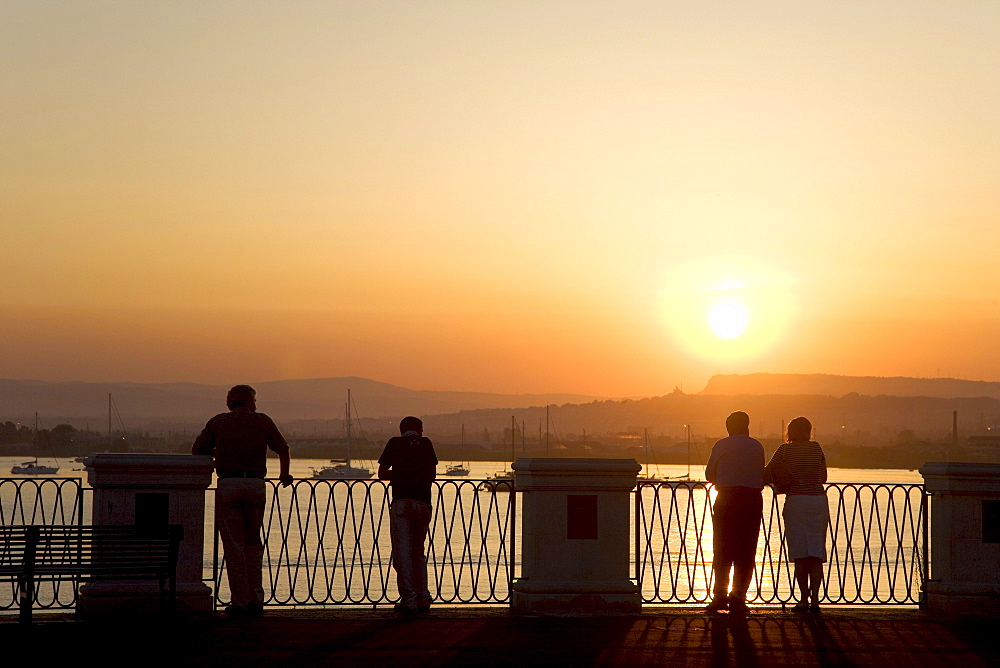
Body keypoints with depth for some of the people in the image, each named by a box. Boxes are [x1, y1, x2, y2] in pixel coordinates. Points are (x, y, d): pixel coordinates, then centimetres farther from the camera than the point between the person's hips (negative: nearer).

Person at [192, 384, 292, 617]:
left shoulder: (217, 422, 9)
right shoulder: (263, 421, 11)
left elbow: (197, 450, 11)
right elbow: (282, 449, 23)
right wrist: (284, 474, 41)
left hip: (228, 484, -1)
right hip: (255, 485, 1)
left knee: (234, 545, 2)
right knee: (253, 543, 14)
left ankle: (240, 602, 0)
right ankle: (255, 600, 11)